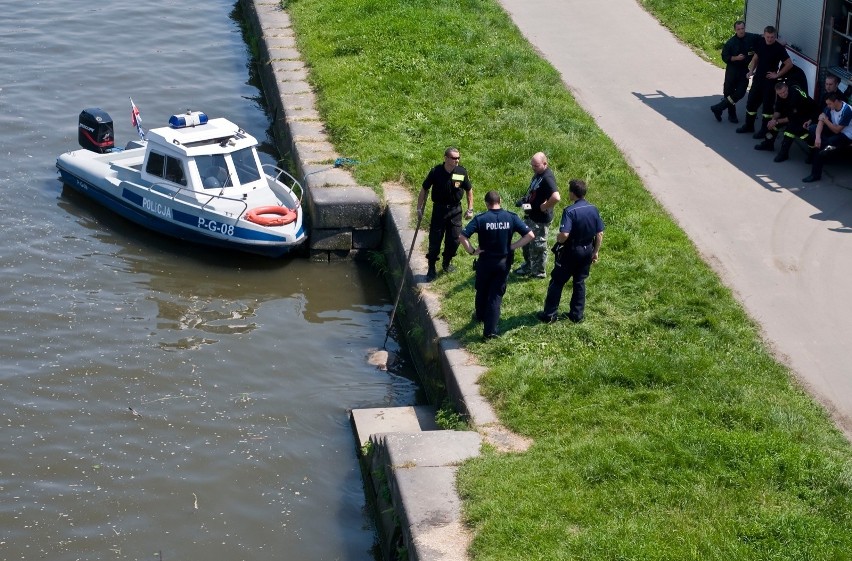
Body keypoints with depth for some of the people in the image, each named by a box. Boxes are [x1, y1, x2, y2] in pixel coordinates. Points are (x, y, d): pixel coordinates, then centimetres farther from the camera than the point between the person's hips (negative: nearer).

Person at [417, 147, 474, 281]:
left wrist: (470, 209, 4)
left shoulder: (462, 172, -9)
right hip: (439, 209, -2)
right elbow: (424, 189, -2)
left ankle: (447, 263, 30)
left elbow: (469, 190, 6)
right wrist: (419, 208, -2)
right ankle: (431, 269, 11)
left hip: (455, 210, 2)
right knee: (435, 240, 0)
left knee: (454, 240, 7)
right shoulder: (436, 172, -14)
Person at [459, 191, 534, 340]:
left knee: (482, 291, 24)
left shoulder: (480, 219, -14)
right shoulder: (511, 217, -9)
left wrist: (472, 251, -11)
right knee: (496, 295, 9)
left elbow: (462, 237, -22)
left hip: (485, 261, -1)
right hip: (504, 262, 1)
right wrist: (513, 246, -7)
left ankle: (480, 315, 48)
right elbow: (530, 235, -11)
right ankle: (490, 330, 8)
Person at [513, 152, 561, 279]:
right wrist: (525, 199, 5)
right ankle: (528, 266, 41)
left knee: (538, 245, 6)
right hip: (531, 215, 10)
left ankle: (539, 272, 22)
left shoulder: (547, 178, -27)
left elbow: (556, 197, -40)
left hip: (540, 219, -10)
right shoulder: (538, 173, 4)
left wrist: (544, 207, -25)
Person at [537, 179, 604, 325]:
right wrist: (595, 252, 12)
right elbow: (600, 234, 1)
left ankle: (549, 314, 14)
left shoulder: (570, 211, -23)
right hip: (587, 251, 5)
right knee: (580, 282, 19)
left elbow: (564, 235, -32)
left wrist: (558, 239, -9)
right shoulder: (593, 209, -4)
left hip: (570, 252, -5)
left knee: (557, 282, 8)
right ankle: (577, 314, 23)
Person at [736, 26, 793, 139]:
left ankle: (764, 130, 13)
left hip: (769, 80, -6)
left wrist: (777, 75, -13)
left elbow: (789, 64, -15)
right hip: (758, 78, 6)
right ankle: (749, 126, 29)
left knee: (767, 105, 3)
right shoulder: (760, 43, 0)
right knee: (751, 101, 12)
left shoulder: (779, 48, -16)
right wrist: (751, 70, 1)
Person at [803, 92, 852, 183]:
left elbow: (837, 130, -24)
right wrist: (818, 137, -29)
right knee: (813, 128, -8)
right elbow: (821, 122, -14)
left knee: (823, 145, -28)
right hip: (835, 129, 8)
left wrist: (825, 119, -19)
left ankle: (816, 174, -19)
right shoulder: (830, 107, -7)